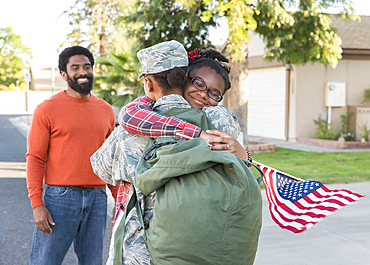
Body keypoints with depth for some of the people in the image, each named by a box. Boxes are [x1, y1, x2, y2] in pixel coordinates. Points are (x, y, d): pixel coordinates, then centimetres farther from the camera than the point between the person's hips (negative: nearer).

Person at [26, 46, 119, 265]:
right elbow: (35, 158, -4)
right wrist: (37, 205, -11)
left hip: (97, 199, 4)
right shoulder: (47, 109, -2)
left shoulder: (106, 111, 11)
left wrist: (119, 200, 13)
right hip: (59, 197, -4)